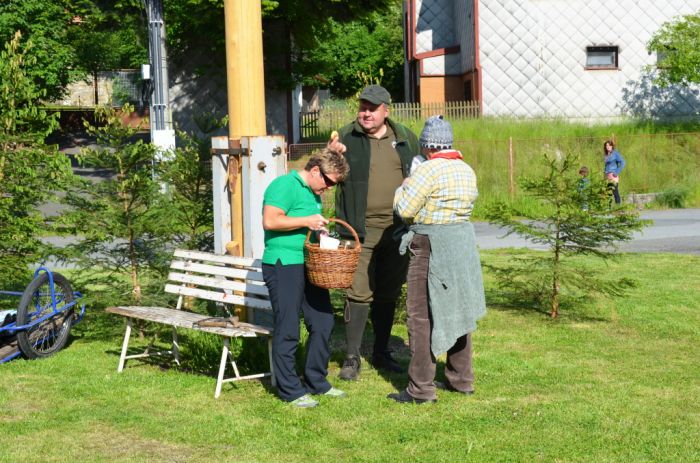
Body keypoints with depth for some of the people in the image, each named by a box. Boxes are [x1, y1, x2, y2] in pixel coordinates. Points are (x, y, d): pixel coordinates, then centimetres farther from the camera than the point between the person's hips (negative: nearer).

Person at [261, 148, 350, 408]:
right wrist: (306, 222, -17)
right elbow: (270, 221, -20)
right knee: (287, 330, -2)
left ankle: (316, 383, 25)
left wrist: (319, 229, 11)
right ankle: (290, 391, 7)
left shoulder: (314, 193, 18)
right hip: (283, 266, -9)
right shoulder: (285, 185, -11)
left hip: (310, 266, 9)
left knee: (323, 323, 11)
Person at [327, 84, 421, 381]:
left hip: (398, 230, 4)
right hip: (361, 230, -4)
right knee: (359, 294, -6)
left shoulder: (404, 138, 8)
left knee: (389, 294, 13)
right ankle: (352, 357, 3)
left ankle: (381, 353, 25)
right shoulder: (347, 136, -1)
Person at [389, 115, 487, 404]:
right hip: (463, 240, 8)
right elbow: (469, 201, 14)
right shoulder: (466, 170, 10)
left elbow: (405, 210, -16)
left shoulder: (429, 170, -15)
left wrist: (404, 188, 5)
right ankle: (461, 379, 25)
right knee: (457, 310, 17)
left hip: (432, 245, -8)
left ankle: (421, 388, -3)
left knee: (422, 316, -3)